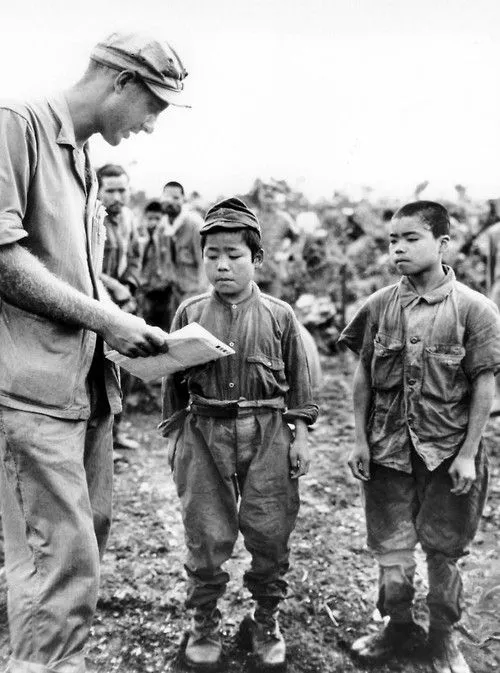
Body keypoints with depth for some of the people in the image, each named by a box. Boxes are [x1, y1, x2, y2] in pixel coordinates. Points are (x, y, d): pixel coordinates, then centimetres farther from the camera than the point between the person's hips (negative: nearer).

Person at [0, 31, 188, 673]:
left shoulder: (82, 160, 19)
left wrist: (128, 330, 9)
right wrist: (104, 319, -13)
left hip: (87, 384, 9)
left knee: (86, 544, 15)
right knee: (63, 560, -6)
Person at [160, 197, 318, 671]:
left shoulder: (278, 316, 1)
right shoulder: (189, 314, 3)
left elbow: (298, 381, 6)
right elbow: (172, 380, 9)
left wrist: (300, 436, 3)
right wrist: (173, 436, 8)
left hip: (266, 435, 0)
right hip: (204, 435, 1)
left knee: (270, 535, 7)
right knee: (205, 537, 6)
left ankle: (265, 623, 29)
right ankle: (204, 625, 27)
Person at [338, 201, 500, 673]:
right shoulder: (380, 306, -1)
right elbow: (363, 376, 5)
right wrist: (360, 440, 2)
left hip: (448, 452, -2)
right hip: (388, 451, 2)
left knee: (443, 552, 12)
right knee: (390, 549, 11)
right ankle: (399, 626, 36)